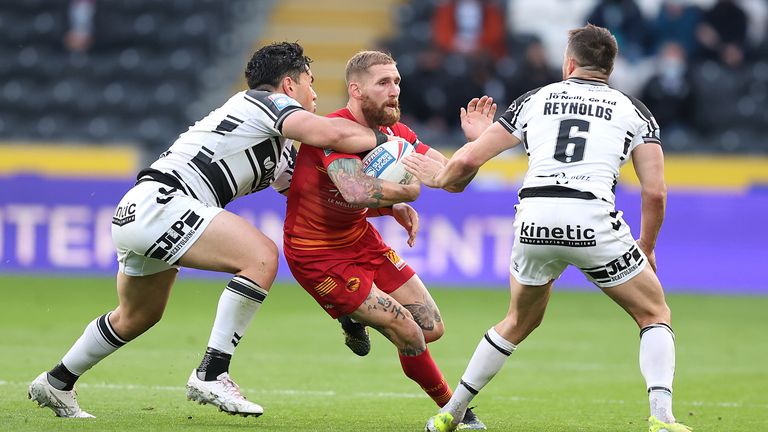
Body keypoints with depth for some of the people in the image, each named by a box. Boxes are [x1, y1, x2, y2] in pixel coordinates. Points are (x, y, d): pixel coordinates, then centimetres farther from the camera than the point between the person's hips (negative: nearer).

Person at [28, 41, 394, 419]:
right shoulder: (266, 102, -5)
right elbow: (329, 134, -20)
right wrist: (383, 138, -4)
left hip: (134, 215, 11)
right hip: (157, 203, -11)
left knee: (138, 316, 31)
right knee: (262, 256, -20)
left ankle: (56, 384, 47)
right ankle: (210, 375, -18)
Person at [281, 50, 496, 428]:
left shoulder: (394, 133, -1)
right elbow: (354, 191, -44)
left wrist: (476, 142, -18)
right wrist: (405, 193, -27)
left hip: (361, 240, 8)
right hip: (319, 257, -8)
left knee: (432, 328, 7)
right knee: (410, 335, -11)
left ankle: (356, 318, 32)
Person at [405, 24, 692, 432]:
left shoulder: (535, 100, 19)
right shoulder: (632, 109, 16)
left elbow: (468, 160, 16)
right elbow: (654, 192, 7)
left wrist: (439, 177, 37)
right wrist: (646, 248, 23)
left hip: (534, 223, 3)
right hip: (594, 221, -3)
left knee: (520, 321, 29)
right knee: (655, 314, 16)